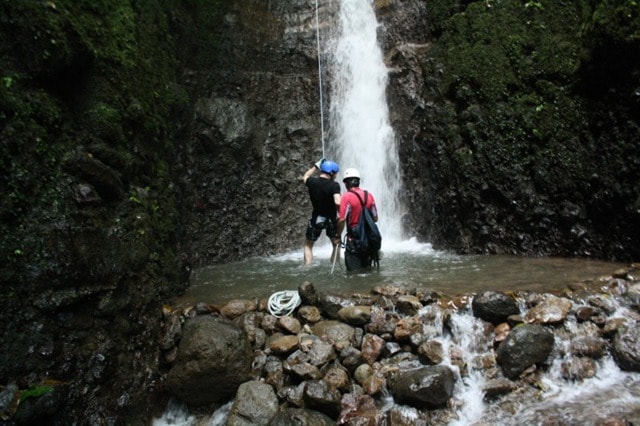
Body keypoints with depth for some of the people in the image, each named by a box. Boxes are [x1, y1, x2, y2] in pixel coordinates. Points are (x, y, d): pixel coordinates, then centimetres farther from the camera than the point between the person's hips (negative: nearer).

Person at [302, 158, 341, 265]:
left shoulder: (312, 182, -7)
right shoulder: (334, 185, -17)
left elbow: (305, 177, 17)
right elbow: (337, 202, -30)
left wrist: (316, 166, 24)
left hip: (316, 218, 2)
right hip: (331, 219, -2)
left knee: (308, 245, 17)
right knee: (336, 244, 21)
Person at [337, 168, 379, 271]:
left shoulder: (347, 196, -12)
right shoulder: (369, 195, 4)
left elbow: (342, 219, -17)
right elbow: (375, 218, 9)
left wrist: (338, 235, -5)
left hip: (354, 239, -5)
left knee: (354, 270, 0)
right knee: (366, 268, 17)